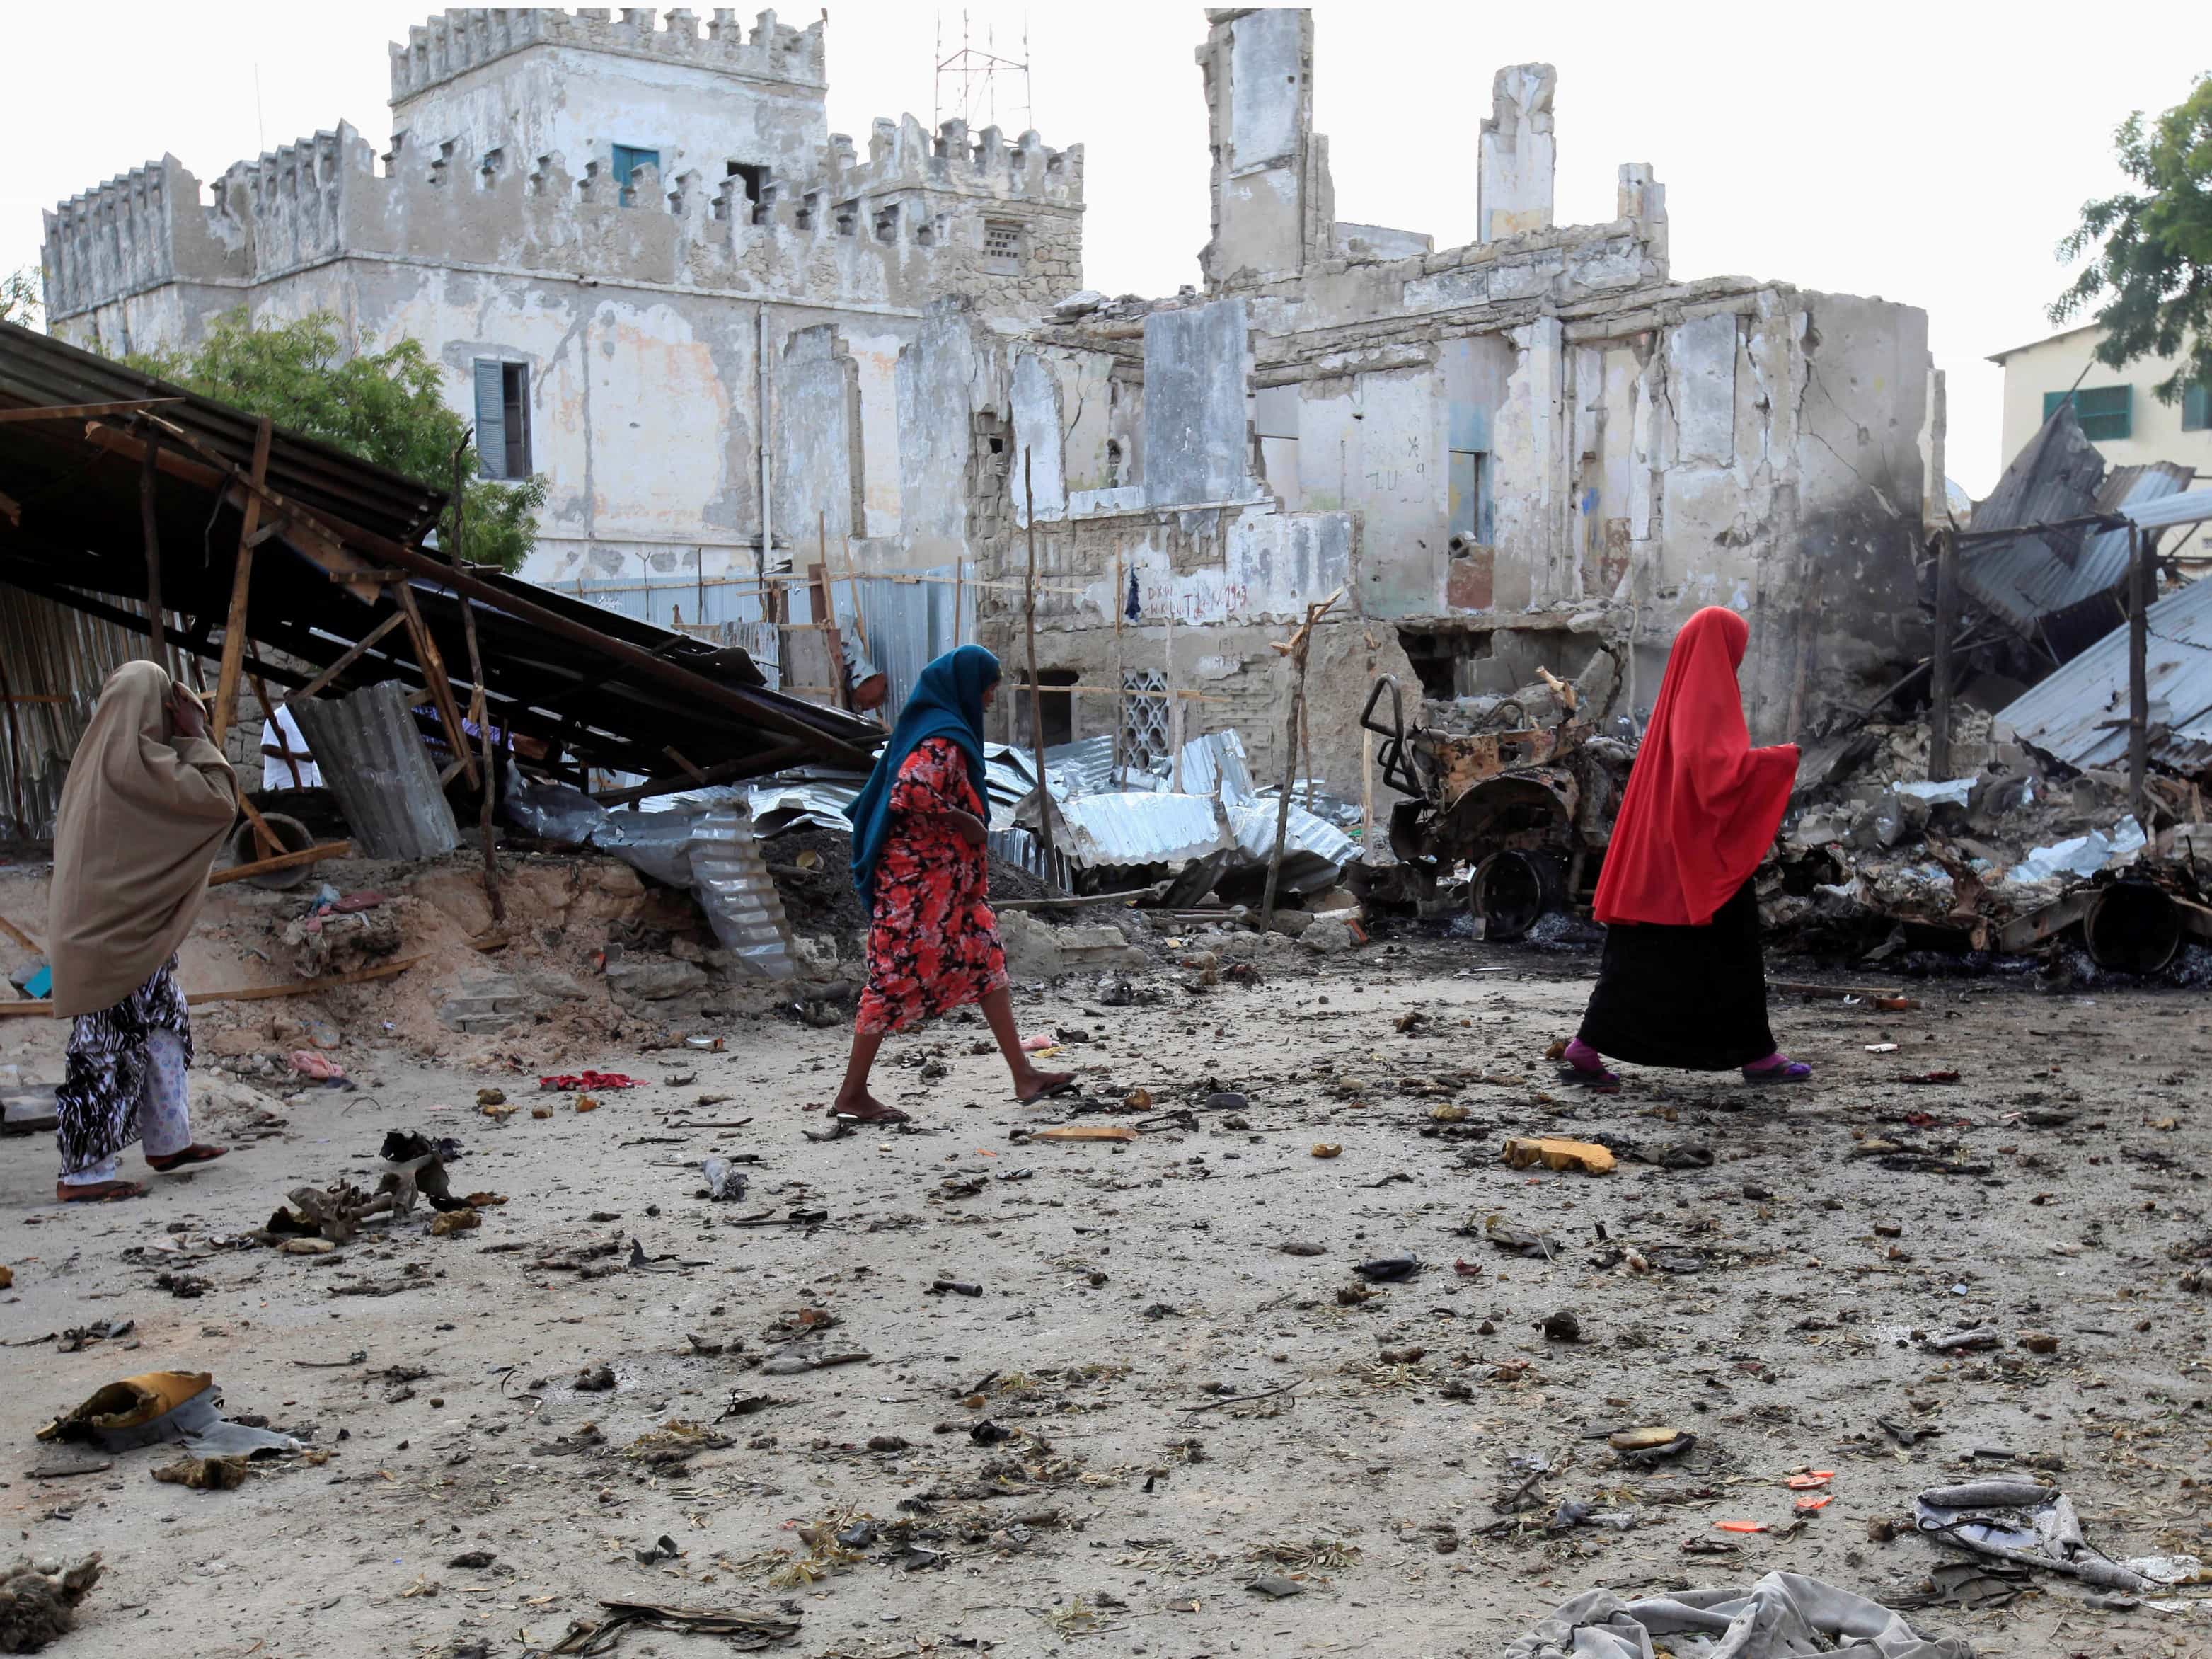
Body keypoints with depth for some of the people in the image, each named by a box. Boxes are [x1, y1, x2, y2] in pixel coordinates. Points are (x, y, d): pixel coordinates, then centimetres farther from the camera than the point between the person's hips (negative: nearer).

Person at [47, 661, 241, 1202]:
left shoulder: (100, 756, 9)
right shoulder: (133, 760, -19)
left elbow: (177, 793, 23)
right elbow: (219, 801, -18)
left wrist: (185, 742, 14)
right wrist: (195, 737, -8)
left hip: (104, 926, 10)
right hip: (121, 930, -10)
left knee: (163, 1026, 20)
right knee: (110, 1048, -3)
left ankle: (167, 1141, 31)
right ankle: (82, 1173, 4)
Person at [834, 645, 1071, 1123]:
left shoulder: (935, 727, 13)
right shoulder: (943, 738, -18)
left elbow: (903, 786, 20)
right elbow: (911, 791, -31)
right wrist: (965, 822, -18)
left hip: (949, 881, 11)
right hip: (923, 881, -11)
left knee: (986, 962, 11)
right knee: (900, 975, -3)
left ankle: (1024, 1075, 15)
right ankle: (852, 1095, 6)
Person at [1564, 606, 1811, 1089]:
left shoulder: (1680, 696, 14)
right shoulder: (1709, 698, -13)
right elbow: (1716, 769, -24)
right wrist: (1779, 758, -13)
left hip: (1661, 850, 9)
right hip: (1706, 850, -9)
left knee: (1644, 953, 8)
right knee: (1730, 950, 3)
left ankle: (1586, 1051, 4)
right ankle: (1757, 1056, 12)